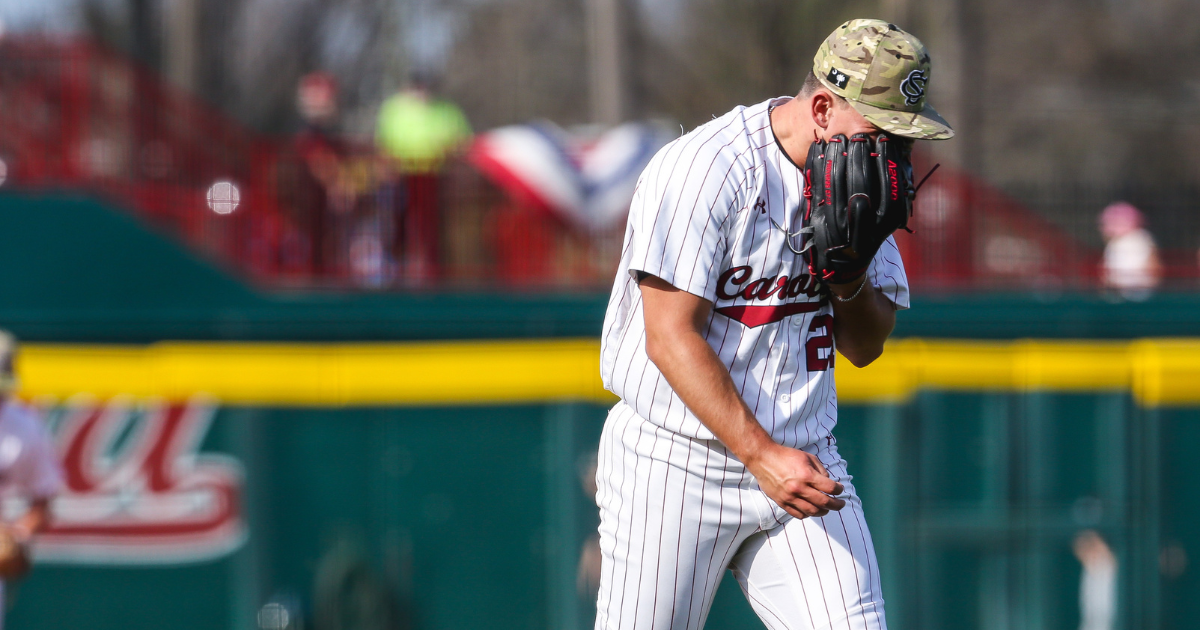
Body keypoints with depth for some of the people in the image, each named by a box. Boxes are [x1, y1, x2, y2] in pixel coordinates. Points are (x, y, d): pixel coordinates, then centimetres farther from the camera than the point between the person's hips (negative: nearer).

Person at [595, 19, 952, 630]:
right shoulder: (704, 167, -16)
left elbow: (865, 346, 11)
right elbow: (671, 337, -21)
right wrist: (760, 454, -27)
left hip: (803, 458, 5)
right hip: (676, 462, -5)